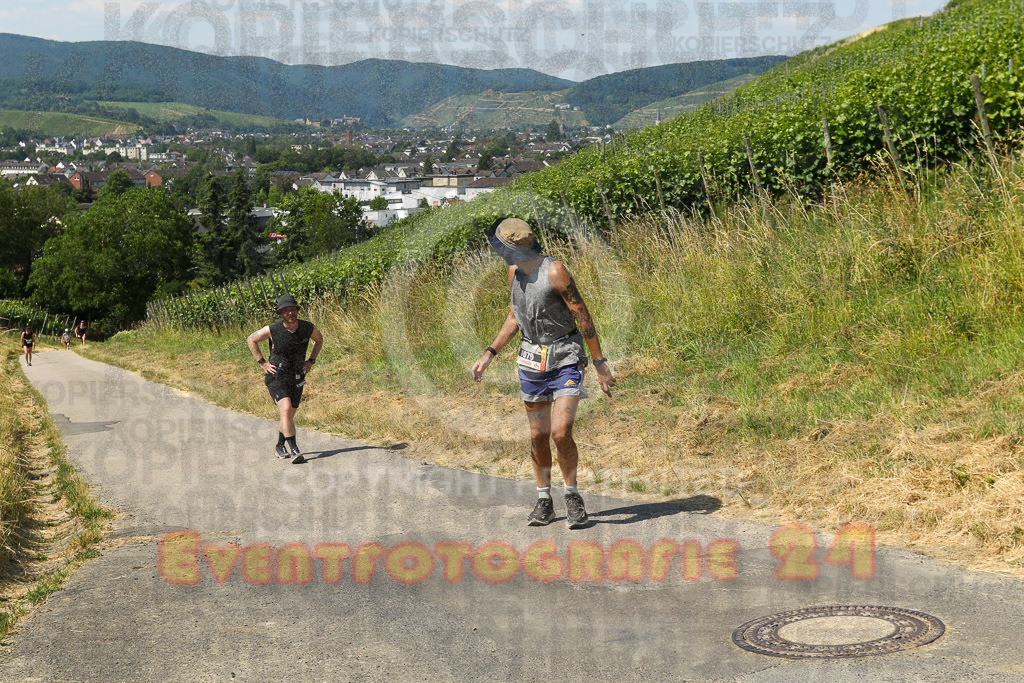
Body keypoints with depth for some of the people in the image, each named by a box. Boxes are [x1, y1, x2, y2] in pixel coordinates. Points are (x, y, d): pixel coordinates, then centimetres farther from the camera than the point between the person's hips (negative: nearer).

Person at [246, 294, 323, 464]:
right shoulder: (273, 330, -16)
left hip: (296, 379, 4)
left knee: (289, 416, 16)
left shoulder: (308, 328, -8)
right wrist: (262, 363, -4)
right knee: (286, 410, -23)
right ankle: (293, 451, -24)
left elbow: (319, 339, 16)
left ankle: (280, 447, 39)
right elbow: (251, 340, 1)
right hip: (276, 376, -4)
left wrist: (311, 361, 6)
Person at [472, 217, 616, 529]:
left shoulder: (555, 272, -19)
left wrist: (601, 364, -14)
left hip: (566, 361, -6)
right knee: (539, 436, 8)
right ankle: (544, 502, 20)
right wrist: (489, 355, 13)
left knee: (561, 432, -16)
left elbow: (583, 317, -15)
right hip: (532, 362, 6)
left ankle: (572, 495, 5)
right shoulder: (515, 272, 4)